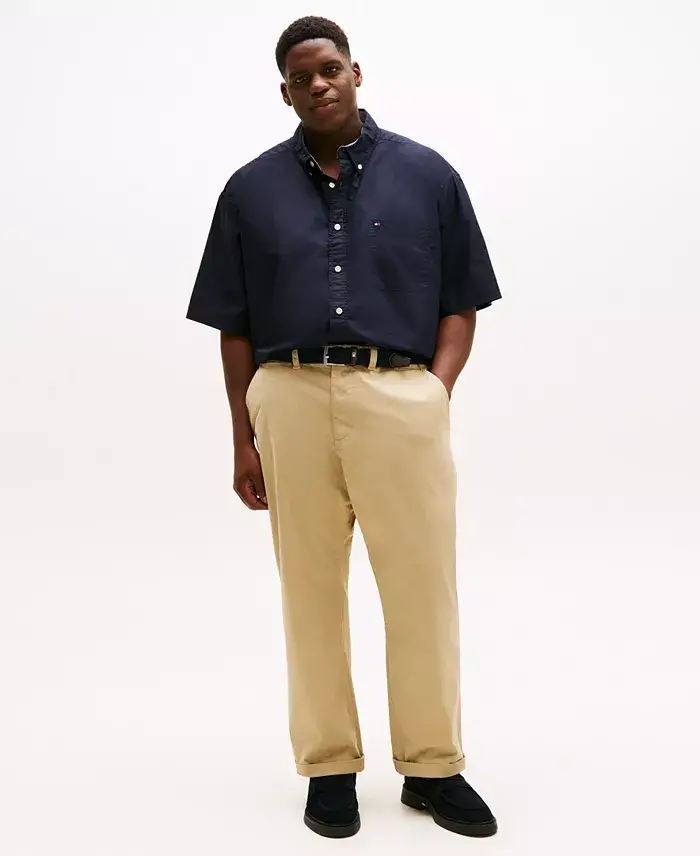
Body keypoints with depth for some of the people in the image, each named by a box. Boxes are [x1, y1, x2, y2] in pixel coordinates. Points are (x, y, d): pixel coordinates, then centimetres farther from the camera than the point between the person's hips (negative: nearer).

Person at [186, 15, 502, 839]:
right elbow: (235, 326, 10)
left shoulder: (428, 176, 8)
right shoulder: (250, 189, 10)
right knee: (310, 591, 8)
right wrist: (243, 438, 6)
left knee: (424, 588, 2)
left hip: (400, 397, -1)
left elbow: (460, 303, 9)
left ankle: (433, 766, 19)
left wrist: (435, 393, -5)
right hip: (290, 400, 1)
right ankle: (329, 767, 21)